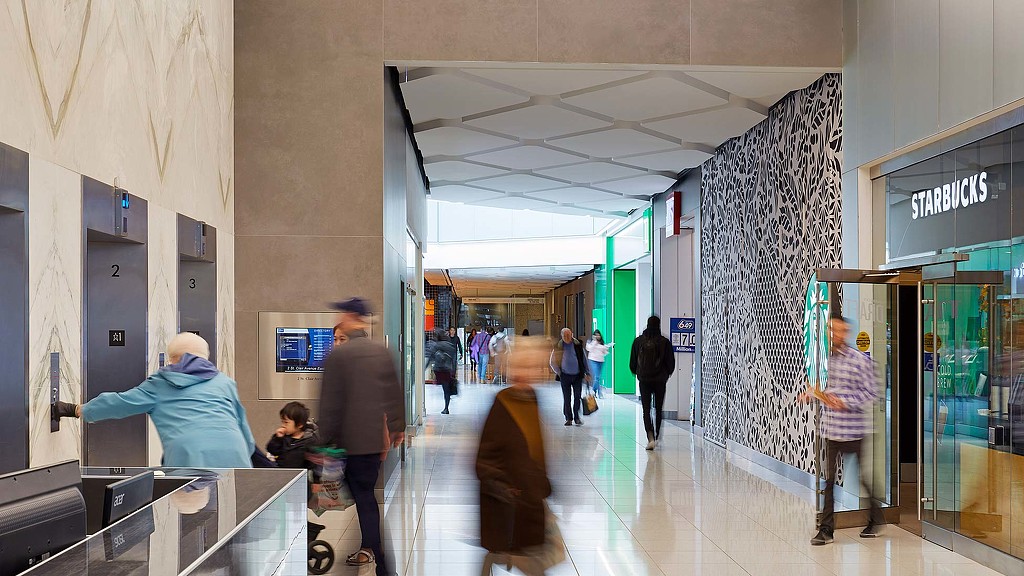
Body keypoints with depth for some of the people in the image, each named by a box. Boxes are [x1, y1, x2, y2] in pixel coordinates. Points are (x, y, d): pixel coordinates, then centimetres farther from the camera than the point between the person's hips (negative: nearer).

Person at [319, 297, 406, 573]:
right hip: (378, 435, 6)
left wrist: (326, 438, -4)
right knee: (366, 490, 18)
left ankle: (382, 562, 8)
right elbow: (395, 392, 9)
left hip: (353, 439, -6)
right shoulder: (382, 351, 4)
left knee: (363, 496, 3)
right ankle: (369, 547, 26)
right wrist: (398, 426, 19)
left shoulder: (337, 355, -12)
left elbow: (330, 402, -11)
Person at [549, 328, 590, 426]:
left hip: (577, 375, 0)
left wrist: (587, 373, 6)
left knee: (577, 397, -2)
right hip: (565, 376, 0)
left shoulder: (578, 345, 0)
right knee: (567, 398, 3)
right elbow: (552, 361, 9)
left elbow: (584, 359, 8)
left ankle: (577, 418, 8)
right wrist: (558, 372, 2)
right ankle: (569, 418, 11)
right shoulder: (558, 346, -1)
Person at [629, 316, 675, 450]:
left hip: (644, 380, 0)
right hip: (660, 380, 0)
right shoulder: (665, 342, -6)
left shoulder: (638, 341, -2)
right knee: (658, 409, 14)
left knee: (646, 410, 1)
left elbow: (632, 362, 4)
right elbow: (671, 362, -1)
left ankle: (651, 437, -17)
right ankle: (657, 436, 23)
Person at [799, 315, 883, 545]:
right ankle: (826, 529, 11)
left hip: (855, 431, -4)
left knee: (864, 478, 9)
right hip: (830, 429, 4)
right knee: (829, 479, 6)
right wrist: (810, 394, 1)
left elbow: (871, 393, -8)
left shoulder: (860, 360, -8)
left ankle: (876, 519, 32)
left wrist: (845, 403, -20)